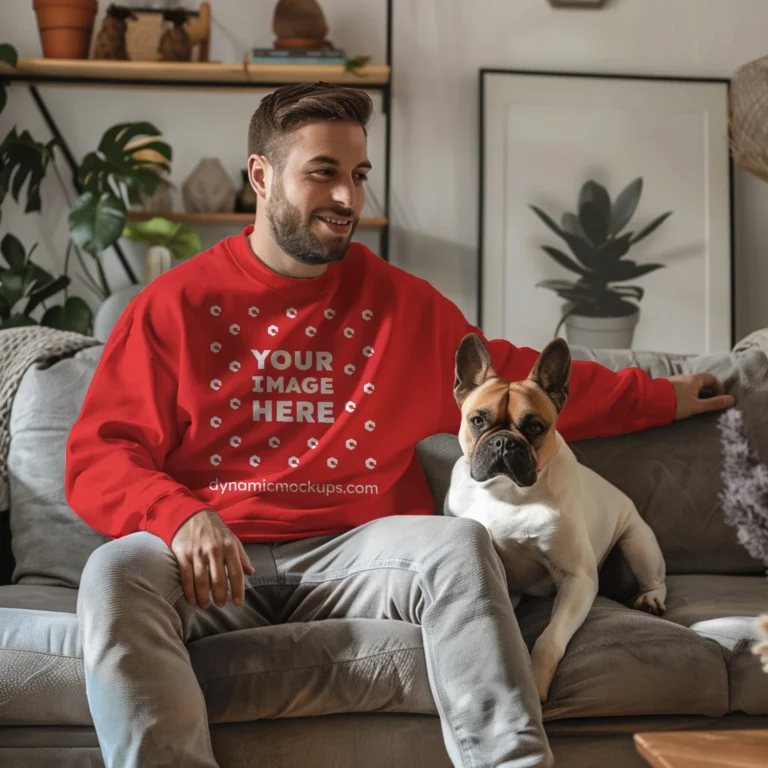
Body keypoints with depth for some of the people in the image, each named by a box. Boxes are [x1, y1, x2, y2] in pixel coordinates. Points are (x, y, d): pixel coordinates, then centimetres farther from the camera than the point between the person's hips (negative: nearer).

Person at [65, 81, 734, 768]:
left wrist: (660, 397, 30)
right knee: (119, 572, -32)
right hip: (215, 560, -1)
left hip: (350, 555, 2)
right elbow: (97, 457, 2)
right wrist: (179, 515, -19)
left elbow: (513, 378, 27)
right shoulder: (175, 305, 7)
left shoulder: (400, 301, 16)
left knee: (459, 542, -28)